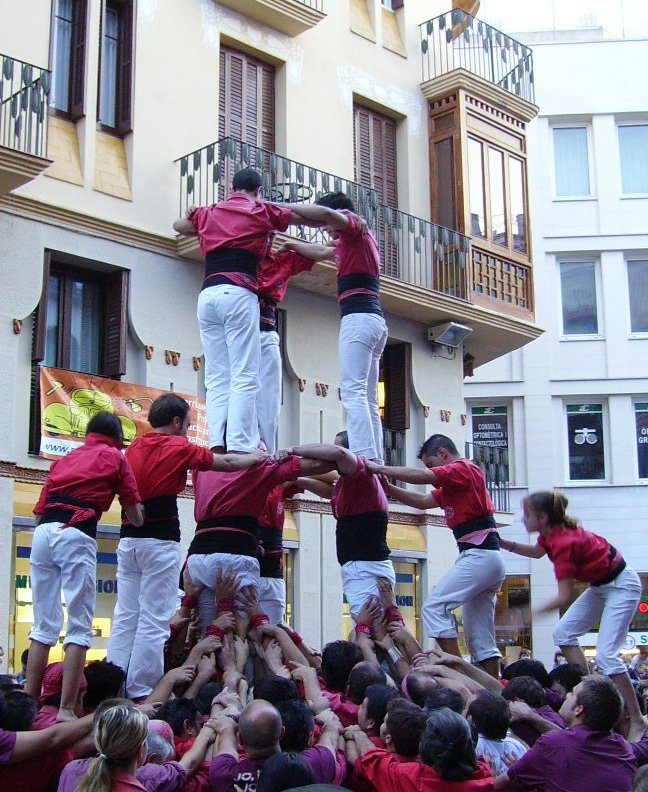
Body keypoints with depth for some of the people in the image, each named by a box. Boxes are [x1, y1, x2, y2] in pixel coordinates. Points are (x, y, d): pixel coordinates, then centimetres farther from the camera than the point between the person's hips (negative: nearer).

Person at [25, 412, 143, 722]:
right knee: (79, 627, -3)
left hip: (42, 532, 5)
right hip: (77, 534, -5)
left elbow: (41, 507, 20)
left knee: (44, 625, 11)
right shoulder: (115, 457, 13)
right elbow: (135, 515, 10)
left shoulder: (66, 458, 27)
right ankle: (66, 709, -9)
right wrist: (140, 521, 30)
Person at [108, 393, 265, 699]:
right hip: (160, 541, -7)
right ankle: (140, 692, -5)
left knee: (125, 617, 7)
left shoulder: (134, 447, 13)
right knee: (154, 621, -4)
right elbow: (226, 462, 5)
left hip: (128, 538, 7)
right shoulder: (178, 448, -4)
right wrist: (257, 457, 23)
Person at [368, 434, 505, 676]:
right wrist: (387, 488, 13)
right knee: (481, 639, 9)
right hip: (489, 559, 10)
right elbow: (422, 501, 22)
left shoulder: (464, 468, -5)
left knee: (434, 607, -15)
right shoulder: (451, 486, 24)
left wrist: (380, 468, -11)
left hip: (479, 554, -10)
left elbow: (421, 476, -17)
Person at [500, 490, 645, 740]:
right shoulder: (551, 532, -5)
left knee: (606, 654, -17)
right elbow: (536, 552, 20)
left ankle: (637, 722, -11)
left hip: (621, 585, -10)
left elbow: (565, 597, -31)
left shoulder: (564, 542, -31)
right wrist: (501, 543, 9)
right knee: (563, 633, 4)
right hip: (600, 585, 10)